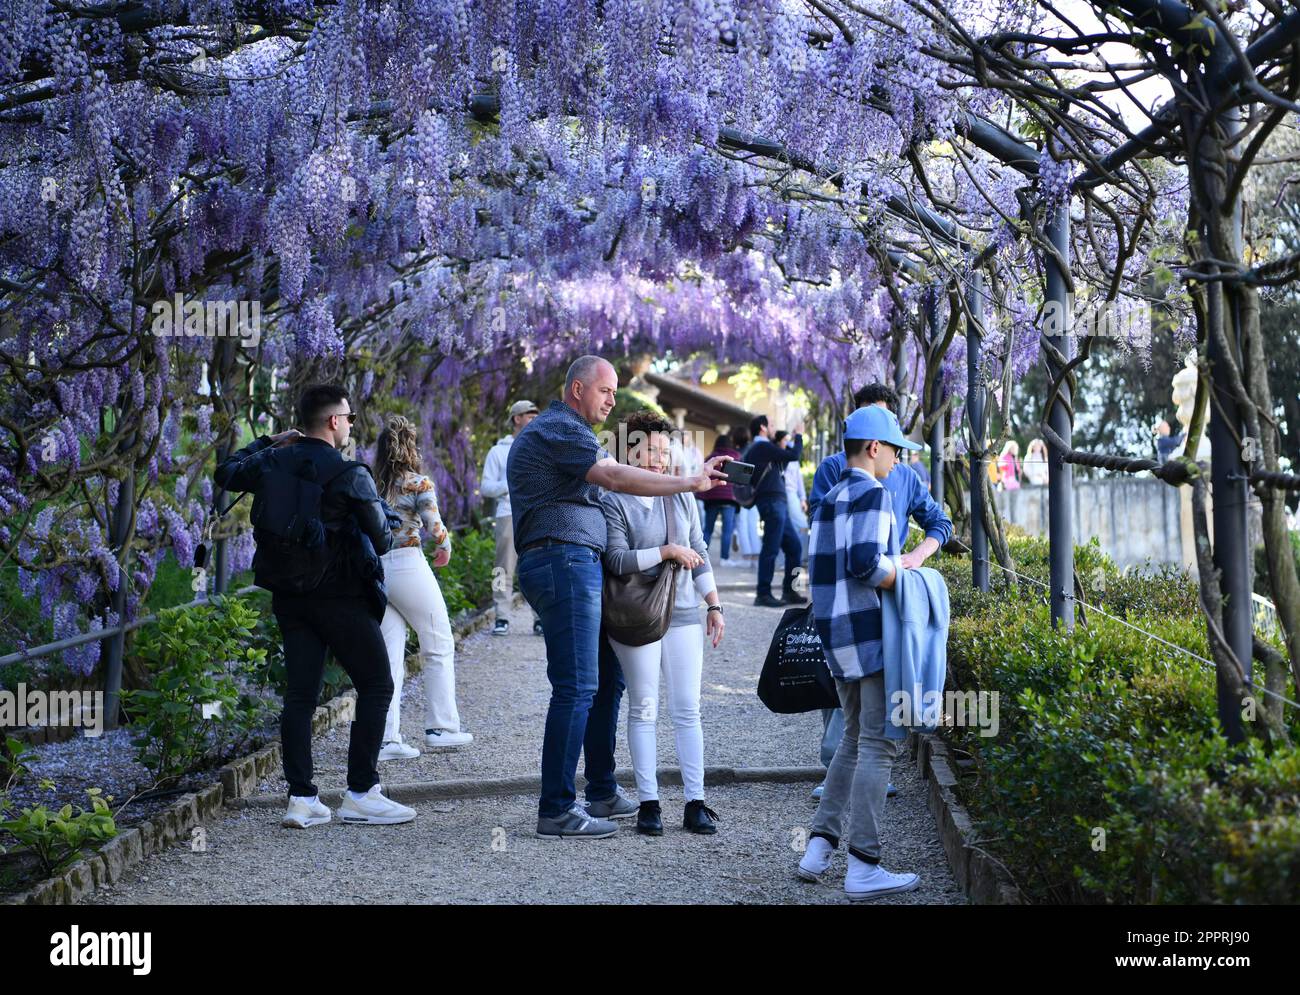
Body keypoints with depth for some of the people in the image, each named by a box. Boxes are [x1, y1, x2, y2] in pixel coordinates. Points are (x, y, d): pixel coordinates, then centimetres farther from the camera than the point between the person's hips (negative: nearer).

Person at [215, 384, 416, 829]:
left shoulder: (271, 463, 3)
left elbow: (226, 473, 24)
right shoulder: (350, 475, -14)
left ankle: (301, 799, 6)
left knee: (300, 693, 8)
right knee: (376, 685, 4)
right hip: (339, 595, -6)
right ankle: (360, 794, 1)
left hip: (288, 595, 6)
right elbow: (382, 540, -13)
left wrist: (267, 442, 29)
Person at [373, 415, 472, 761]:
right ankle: (441, 727, 12)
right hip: (408, 567, -5)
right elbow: (435, 527, -12)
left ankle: (386, 737, 3)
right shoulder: (418, 484, -6)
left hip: (374, 570, 5)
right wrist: (445, 550, 7)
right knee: (439, 646, 11)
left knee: (389, 655, 7)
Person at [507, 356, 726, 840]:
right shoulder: (559, 430, -9)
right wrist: (690, 482, -23)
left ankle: (602, 793, 24)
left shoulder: (558, 432, 25)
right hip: (565, 564, -11)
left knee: (607, 678, 15)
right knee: (577, 687, -12)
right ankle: (556, 811, -9)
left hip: (576, 567, 11)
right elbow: (615, 478, -21)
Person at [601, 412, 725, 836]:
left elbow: (699, 555, 17)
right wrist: (668, 552, -14)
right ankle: (648, 803, 6)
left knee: (688, 710, 3)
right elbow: (616, 559, -14)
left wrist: (714, 605, 14)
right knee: (644, 709, 0)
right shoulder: (614, 502, -3)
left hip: (683, 614, 4)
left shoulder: (682, 497, 11)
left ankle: (695, 804, 6)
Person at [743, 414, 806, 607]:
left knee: (794, 546, 12)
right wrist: (798, 436, 6)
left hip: (778, 504, 10)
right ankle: (763, 594, -9)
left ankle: (789, 591, 15)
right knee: (771, 549, -10)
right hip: (772, 502, -10)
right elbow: (794, 456, -9)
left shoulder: (752, 450, 21)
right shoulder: (764, 447, -8)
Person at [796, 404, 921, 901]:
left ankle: (819, 846, 15)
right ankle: (863, 868, -4)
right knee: (878, 746, -5)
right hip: (871, 633, -9)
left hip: (836, 635, 9)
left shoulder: (827, 501, 16)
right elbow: (864, 564, -23)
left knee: (855, 739, 19)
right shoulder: (872, 494, -10)